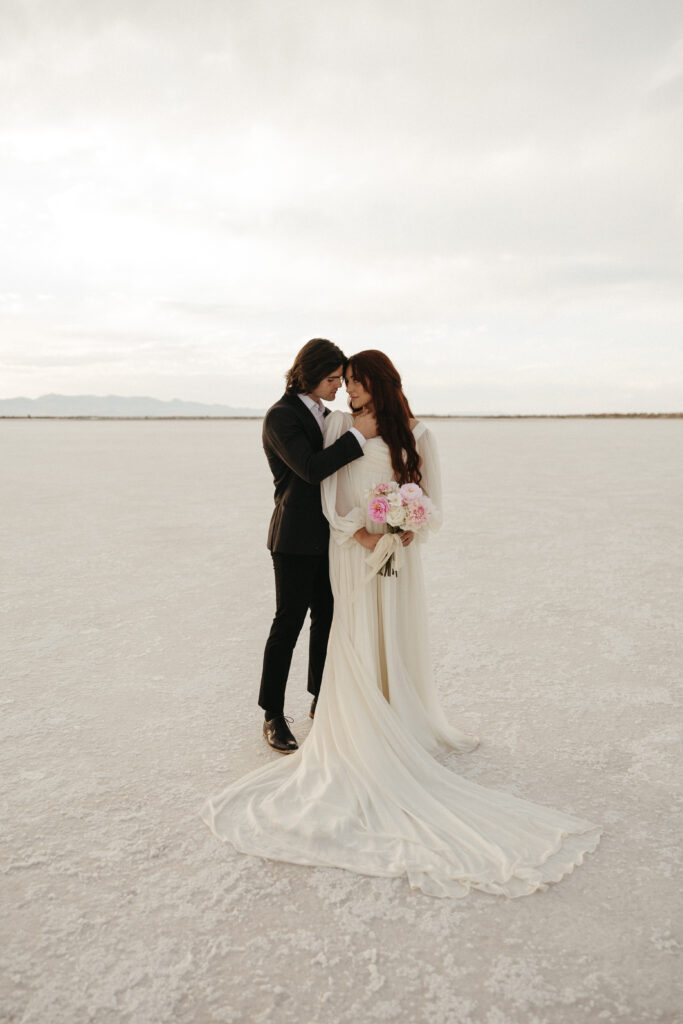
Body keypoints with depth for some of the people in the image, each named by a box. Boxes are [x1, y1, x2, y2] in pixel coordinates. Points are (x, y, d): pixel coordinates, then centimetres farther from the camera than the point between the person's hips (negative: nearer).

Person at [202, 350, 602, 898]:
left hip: (400, 550, 1)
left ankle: (403, 723, 17)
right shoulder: (339, 426, 4)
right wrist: (362, 533, -14)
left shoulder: (416, 434, 4)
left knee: (398, 641, 6)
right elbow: (329, 492, -1)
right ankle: (363, 735, 11)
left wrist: (409, 529, -12)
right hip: (352, 548, 0)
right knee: (358, 644, 3)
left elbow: (432, 499, 6)